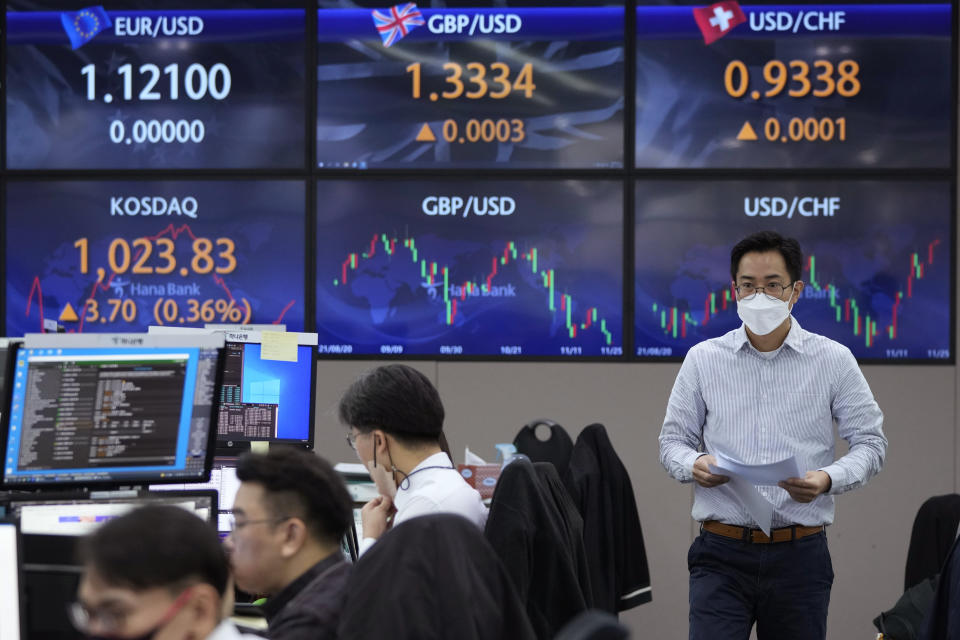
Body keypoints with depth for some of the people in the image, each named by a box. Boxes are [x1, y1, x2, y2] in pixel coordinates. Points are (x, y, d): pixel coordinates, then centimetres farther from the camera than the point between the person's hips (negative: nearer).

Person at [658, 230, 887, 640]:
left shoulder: (834, 361, 3)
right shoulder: (703, 360, 6)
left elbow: (869, 442, 5)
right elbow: (672, 440, 11)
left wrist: (828, 479, -15)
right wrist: (694, 464, -13)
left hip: (800, 556, 0)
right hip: (722, 554, 0)